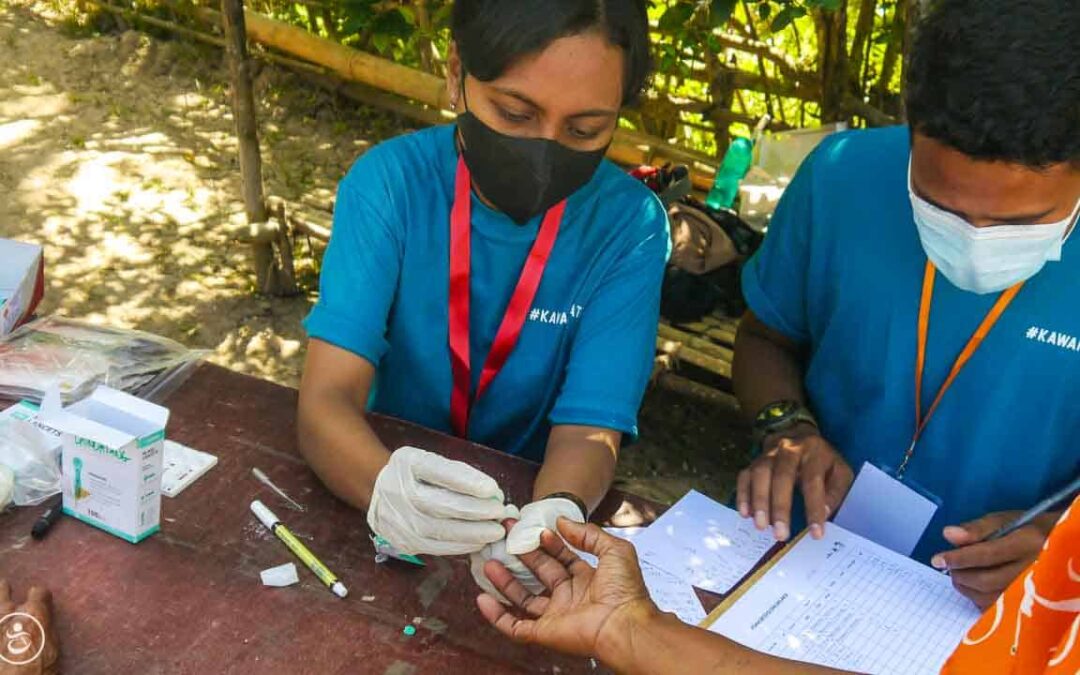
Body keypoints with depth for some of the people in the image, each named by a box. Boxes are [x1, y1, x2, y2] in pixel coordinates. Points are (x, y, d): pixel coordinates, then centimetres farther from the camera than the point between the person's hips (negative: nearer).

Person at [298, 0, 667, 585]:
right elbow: (328, 398, -20)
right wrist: (387, 486, -40)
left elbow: (589, 427, -16)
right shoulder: (390, 180, -13)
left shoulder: (630, 225, -13)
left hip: (536, 508, 2)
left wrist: (557, 513, -38)